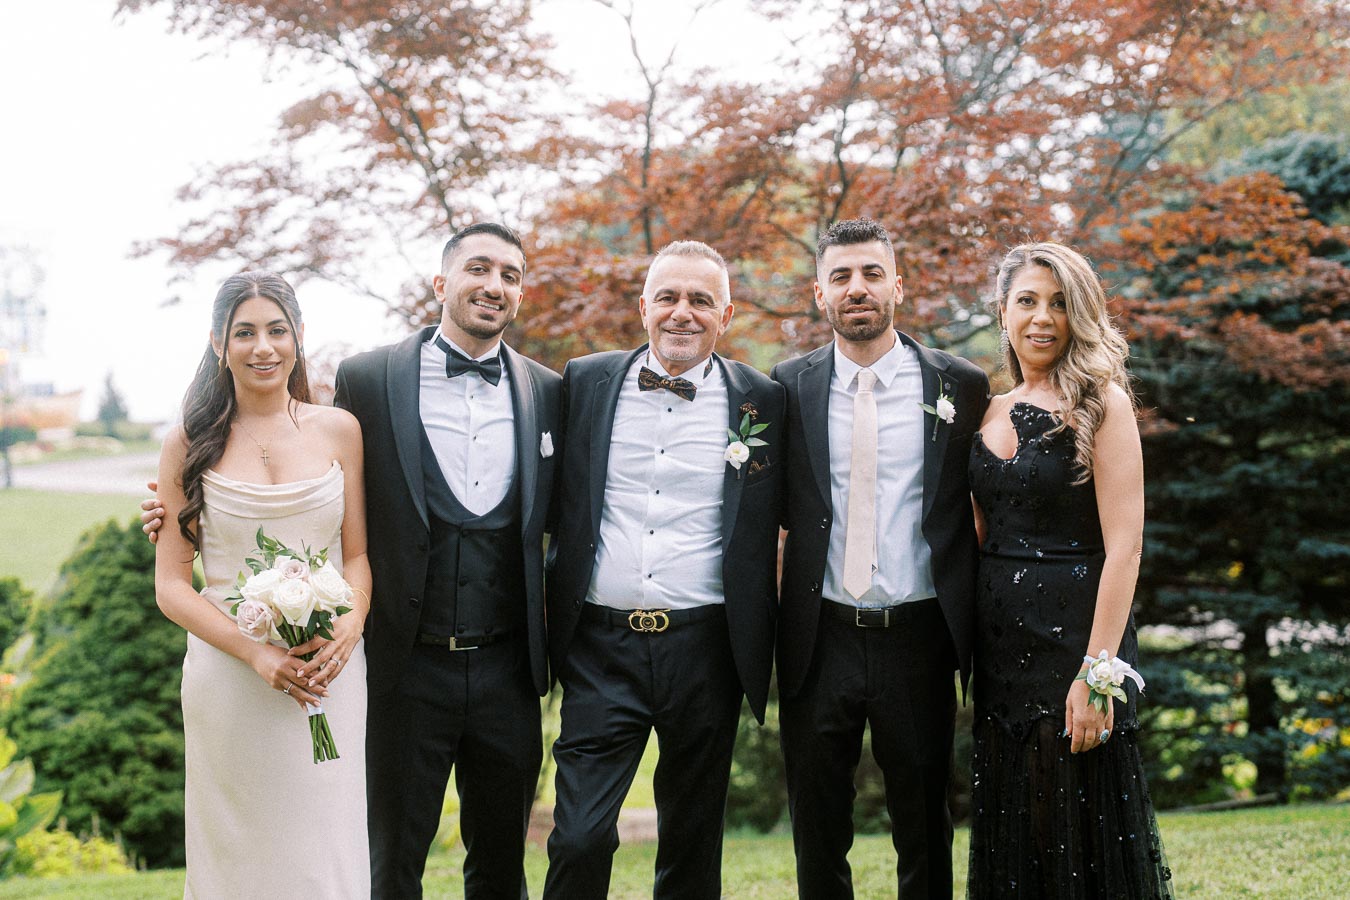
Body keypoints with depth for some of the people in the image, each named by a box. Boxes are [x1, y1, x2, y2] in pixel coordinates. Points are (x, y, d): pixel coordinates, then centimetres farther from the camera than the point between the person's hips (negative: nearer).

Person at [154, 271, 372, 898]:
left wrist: (350, 623, -14)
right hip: (227, 675, -1)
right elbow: (171, 585, 0)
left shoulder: (338, 430, 5)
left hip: (330, 673, 1)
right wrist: (257, 654, -14)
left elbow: (358, 552, 8)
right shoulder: (190, 444, 1)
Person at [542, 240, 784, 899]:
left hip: (704, 648, 0)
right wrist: (553, 610, 5)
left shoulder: (760, 401, 3)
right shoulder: (585, 382, 6)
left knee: (693, 845, 12)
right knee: (579, 839, -5)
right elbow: (552, 502, 11)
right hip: (602, 646, 0)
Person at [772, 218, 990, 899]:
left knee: (925, 838, 12)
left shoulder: (960, 385, 1)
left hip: (918, 639, 0)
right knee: (818, 839, 12)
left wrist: (975, 631, 2)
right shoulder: (789, 387, 2)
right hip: (820, 640, 1)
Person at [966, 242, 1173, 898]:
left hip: (1074, 635, -6)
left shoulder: (1100, 401, -7)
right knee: (1010, 835, 13)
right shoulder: (991, 412, 11)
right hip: (1001, 646, 6)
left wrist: (1097, 671, -21)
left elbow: (1124, 545, -14)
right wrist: (971, 644, 4)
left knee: (1082, 834, 2)